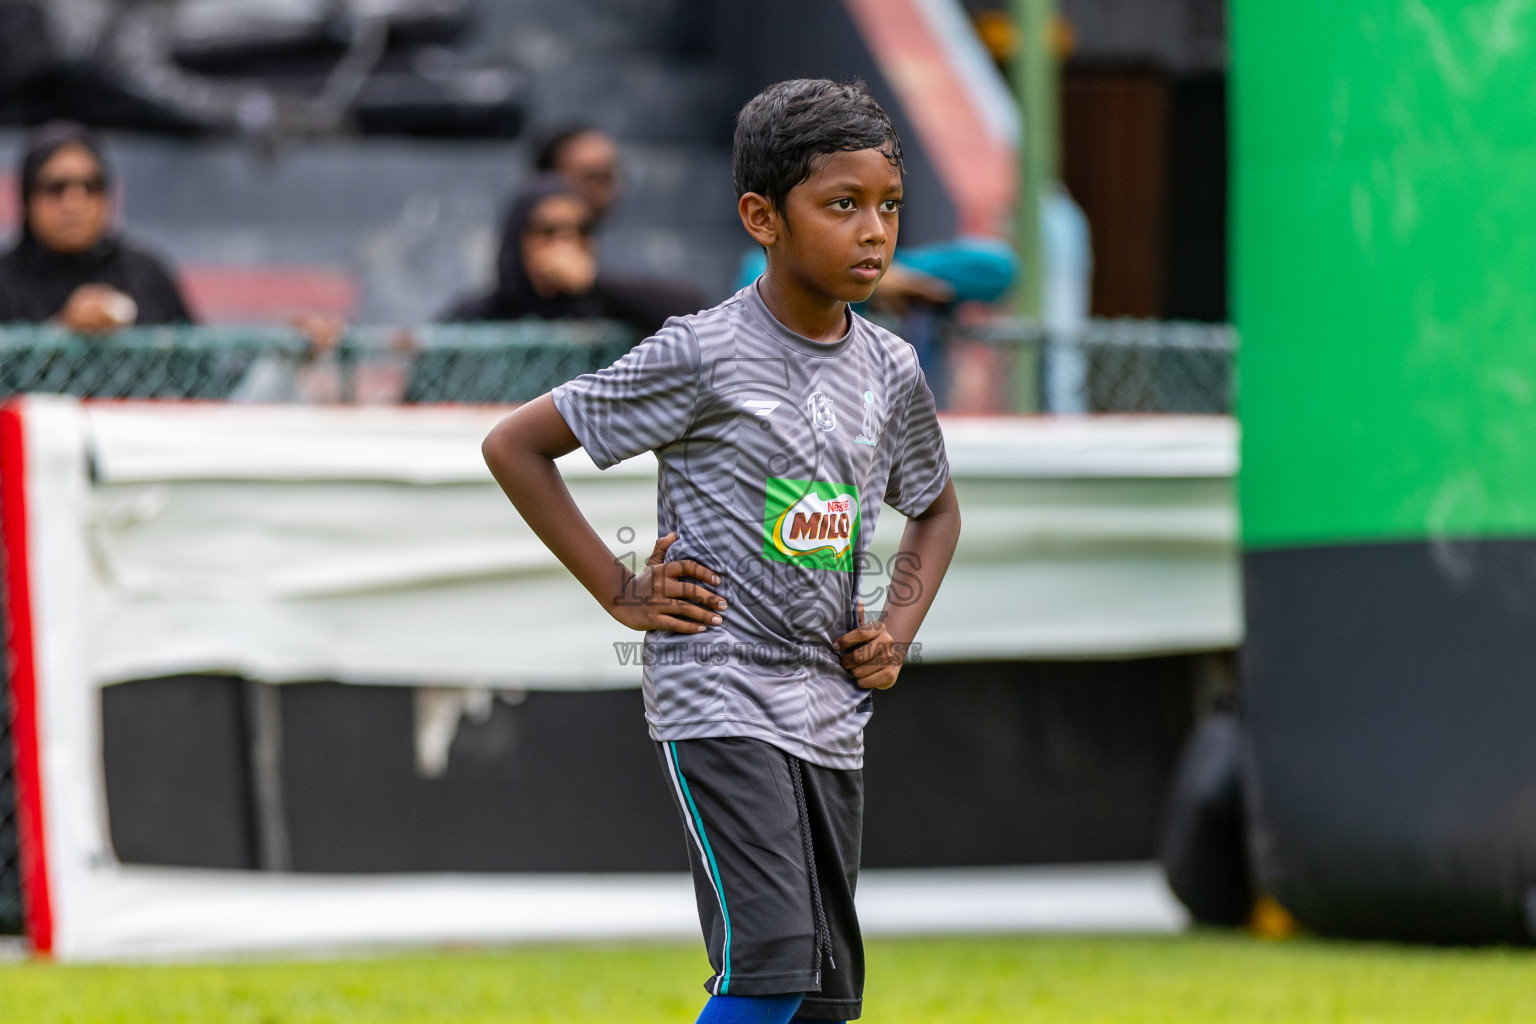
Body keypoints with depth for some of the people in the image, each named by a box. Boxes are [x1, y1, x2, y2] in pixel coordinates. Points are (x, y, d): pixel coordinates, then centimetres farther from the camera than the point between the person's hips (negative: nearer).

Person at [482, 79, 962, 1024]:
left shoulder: (891, 370, 7)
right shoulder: (701, 356, -11)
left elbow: (936, 510, 27)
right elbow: (514, 447, -6)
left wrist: (899, 629, 10)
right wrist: (622, 593, -7)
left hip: (832, 718, 7)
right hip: (718, 703, -7)